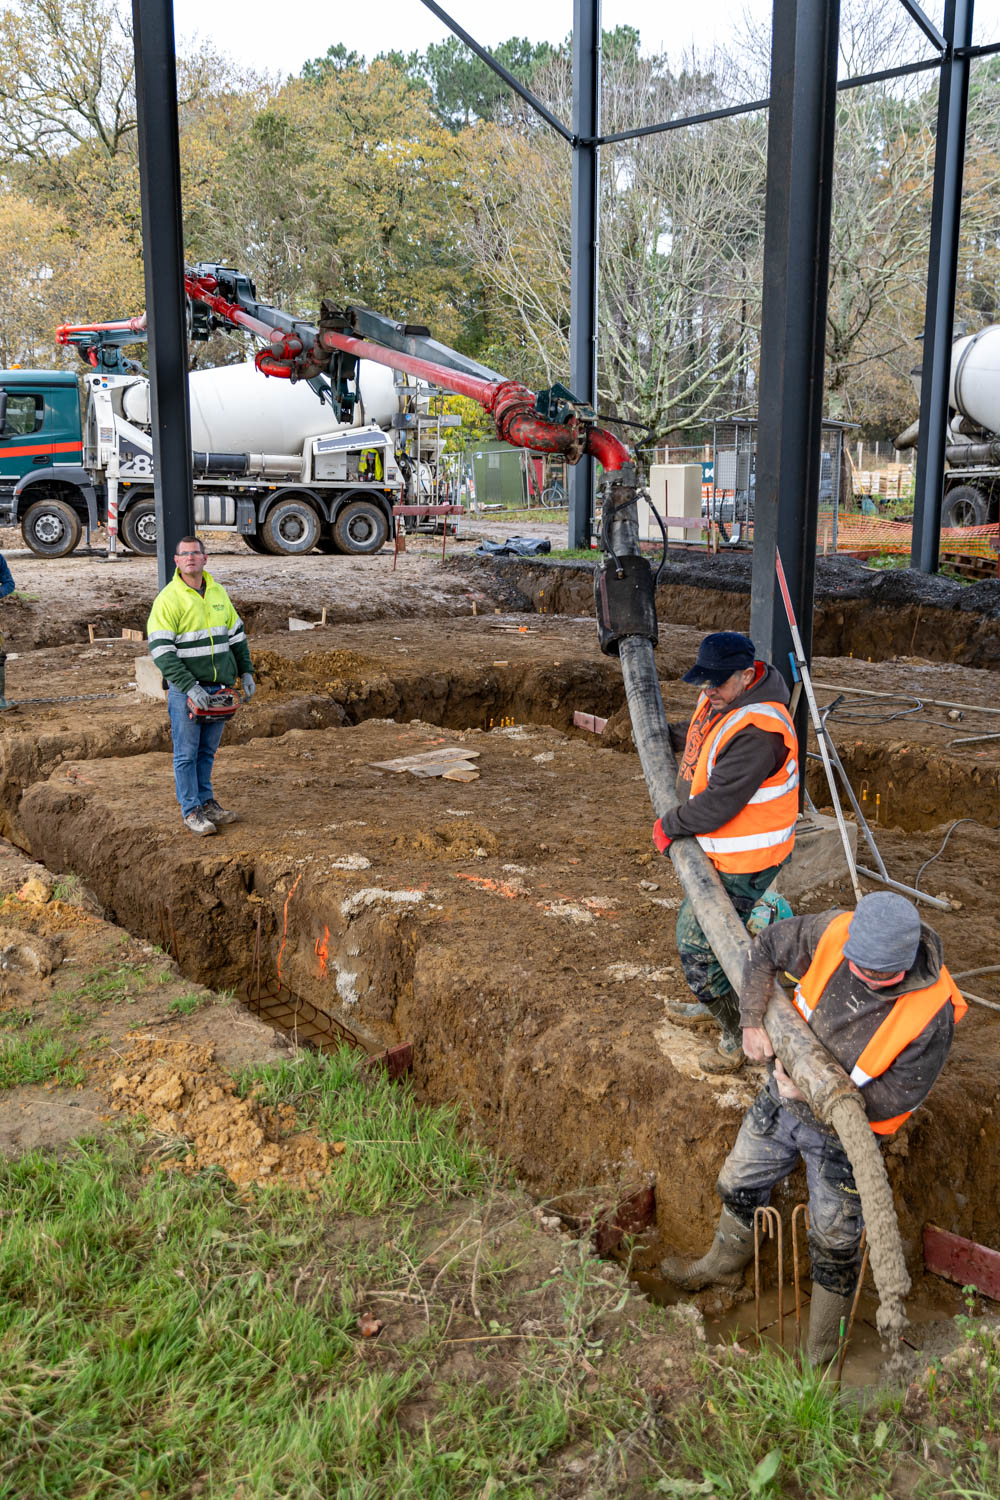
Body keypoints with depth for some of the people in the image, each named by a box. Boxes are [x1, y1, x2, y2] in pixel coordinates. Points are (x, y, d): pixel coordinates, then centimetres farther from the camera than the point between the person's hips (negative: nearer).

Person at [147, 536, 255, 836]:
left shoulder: (218, 593, 9)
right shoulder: (168, 599, -11)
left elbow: (236, 635, 19)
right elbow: (161, 651, -17)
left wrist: (246, 672, 11)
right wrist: (190, 687, -22)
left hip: (219, 688, 6)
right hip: (185, 690, -6)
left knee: (207, 751, 15)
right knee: (186, 753, 2)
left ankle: (206, 802, 25)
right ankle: (190, 811, 9)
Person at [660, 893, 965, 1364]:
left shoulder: (932, 1012, -32)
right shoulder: (834, 931, -24)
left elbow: (900, 1095, -23)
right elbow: (767, 948, -7)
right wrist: (753, 1020, -16)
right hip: (784, 1096, 4)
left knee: (835, 1243, 13)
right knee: (739, 1185, 24)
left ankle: (820, 1353, 38)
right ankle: (723, 1264, 55)